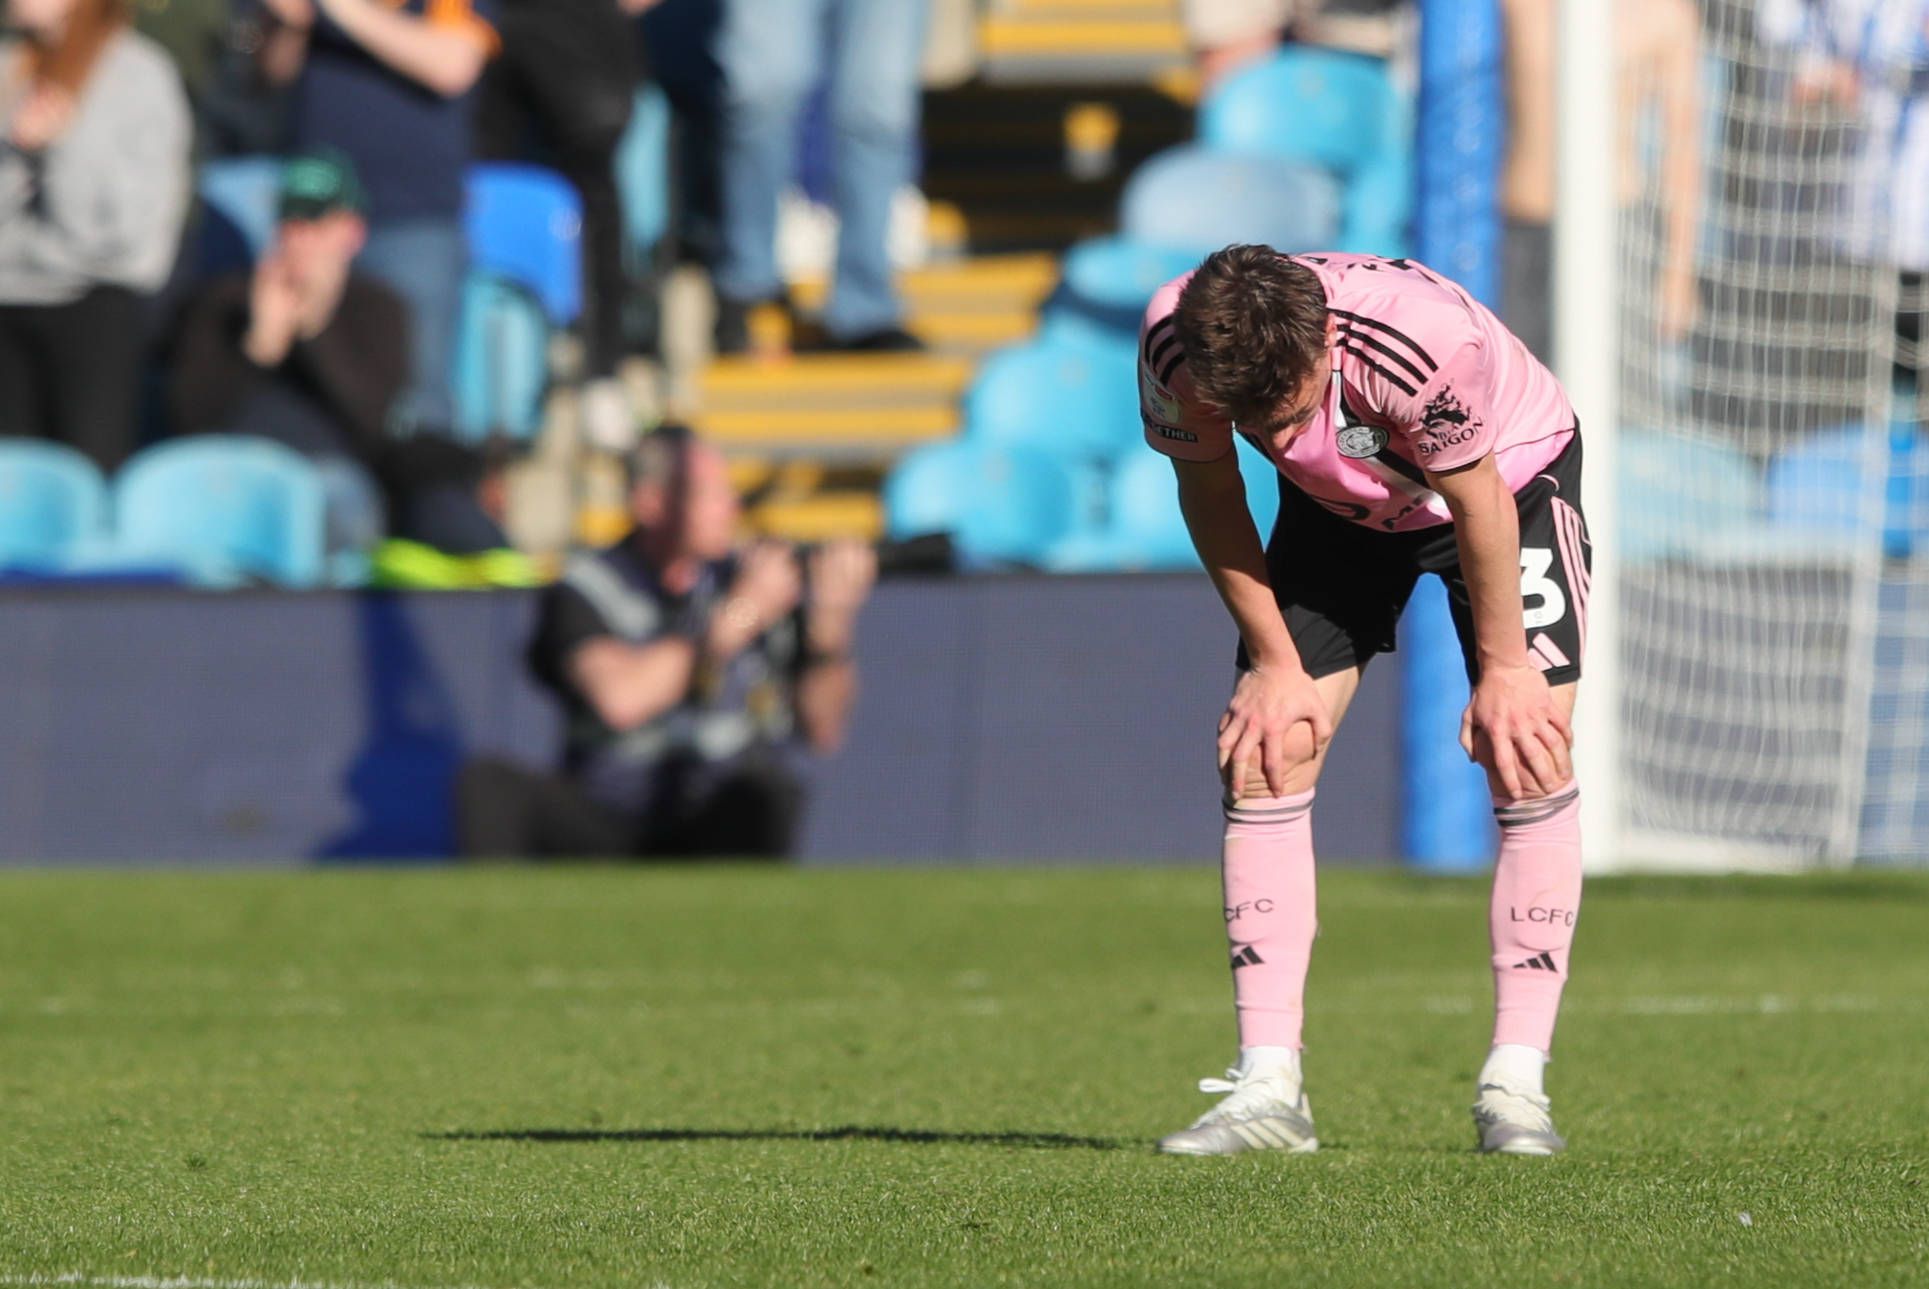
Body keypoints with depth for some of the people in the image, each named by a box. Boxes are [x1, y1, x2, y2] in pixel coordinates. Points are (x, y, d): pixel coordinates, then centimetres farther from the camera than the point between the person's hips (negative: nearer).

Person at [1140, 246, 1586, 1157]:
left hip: (1511, 475, -3)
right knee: (1261, 756, -10)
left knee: (1530, 756, -17)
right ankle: (1268, 1090, -8)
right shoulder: (1174, 343, -31)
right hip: (1343, 506, 3)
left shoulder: (1423, 337, -42)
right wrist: (1275, 662, -9)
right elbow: (1208, 493, -11)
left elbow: (1476, 502, -25)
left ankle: (1514, 1087, -13)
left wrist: (1504, 670, -14)